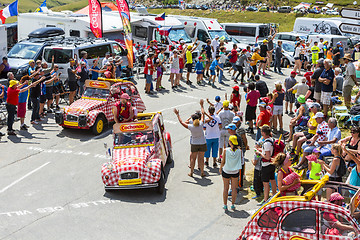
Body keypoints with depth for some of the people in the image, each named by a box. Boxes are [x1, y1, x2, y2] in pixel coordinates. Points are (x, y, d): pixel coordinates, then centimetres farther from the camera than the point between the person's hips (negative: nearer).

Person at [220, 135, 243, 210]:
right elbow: (240, 161, -1)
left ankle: (225, 205, 19)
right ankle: (233, 205, 20)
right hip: (235, 172, 1)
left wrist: (220, 169, 8)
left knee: (225, 188, 13)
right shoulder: (239, 151, -12)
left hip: (226, 171, -1)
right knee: (234, 188, 14)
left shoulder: (226, 150, -17)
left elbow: (223, 162, -8)